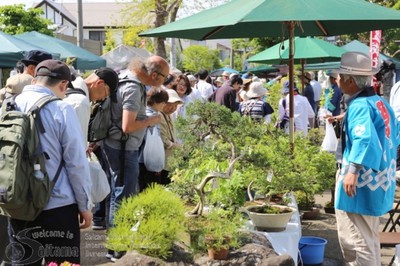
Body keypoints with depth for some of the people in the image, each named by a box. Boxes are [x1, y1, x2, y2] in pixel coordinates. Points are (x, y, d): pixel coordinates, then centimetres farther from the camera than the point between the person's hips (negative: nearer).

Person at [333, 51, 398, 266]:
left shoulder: (360, 106, -18)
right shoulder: (381, 103, 11)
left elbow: (365, 139, -33)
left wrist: (353, 170, -37)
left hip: (360, 184, -10)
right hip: (378, 182, 10)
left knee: (356, 242, -3)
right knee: (368, 239, 21)